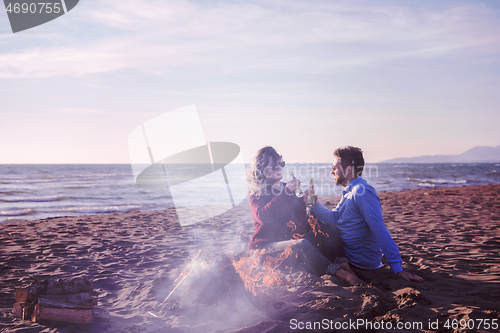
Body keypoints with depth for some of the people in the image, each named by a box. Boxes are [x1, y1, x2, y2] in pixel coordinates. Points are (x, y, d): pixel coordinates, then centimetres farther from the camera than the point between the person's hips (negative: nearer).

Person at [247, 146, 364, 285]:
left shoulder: (289, 188, 19)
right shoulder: (256, 195, 1)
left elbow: (301, 219, 16)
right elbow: (263, 216, -21)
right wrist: (285, 193, -25)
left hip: (295, 238, 6)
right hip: (269, 244, -6)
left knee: (329, 229, -15)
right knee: (301, 245, -36)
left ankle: (344, 266, -38)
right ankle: (339, 273, -50)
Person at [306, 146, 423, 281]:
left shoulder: (361, 192, -22)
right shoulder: (350, 192, 12)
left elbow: (380, 231, -29)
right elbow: (333, 218, 10)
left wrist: (398, 269, -32)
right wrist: (315, 204, -7)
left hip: (361, 262, -10)